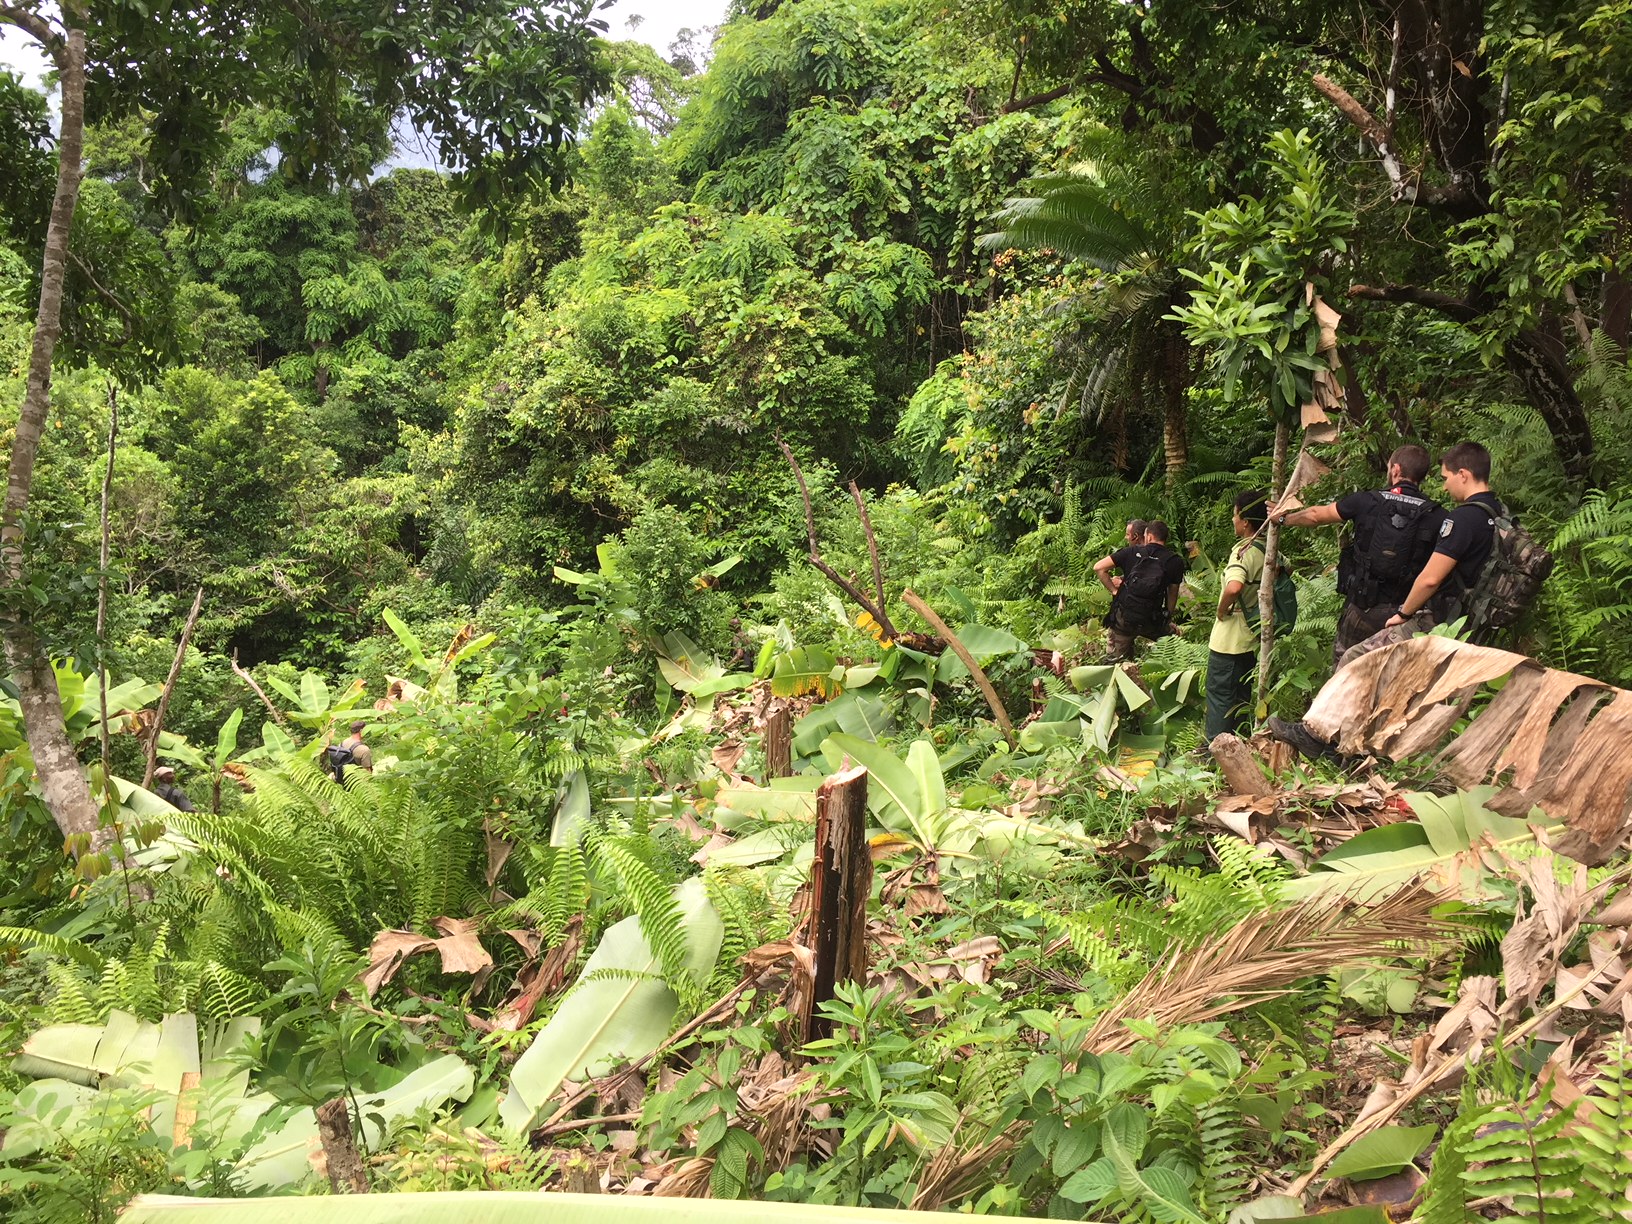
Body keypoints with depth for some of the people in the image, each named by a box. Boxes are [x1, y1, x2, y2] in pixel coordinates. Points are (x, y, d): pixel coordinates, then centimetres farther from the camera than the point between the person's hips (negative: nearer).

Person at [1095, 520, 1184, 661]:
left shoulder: (1132, 551, 1)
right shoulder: (1175, 561, 2)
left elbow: (1098, 568, -2)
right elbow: (1173, 593, 6)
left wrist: (1113, 590, 5)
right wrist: (1169, 619, 17)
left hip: (1123, 616, 1)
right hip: (1151, 621, -1)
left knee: (1116, 658, 12)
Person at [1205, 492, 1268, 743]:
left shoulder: (1244, 551, -22)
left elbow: (1234, 587, -40)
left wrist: (1222, 610, -21)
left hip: (1230, 638, -8)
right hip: (1253, 636, 9)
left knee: (1219, 691, 1)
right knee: (1242, 692, 18)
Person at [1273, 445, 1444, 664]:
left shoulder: (1367, 501, -4)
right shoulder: (1437, 515, -5)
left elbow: (1315, 515, 9)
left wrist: (1284, 519, 26)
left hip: (1362, 606, 0)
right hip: (1404, 611, 0)